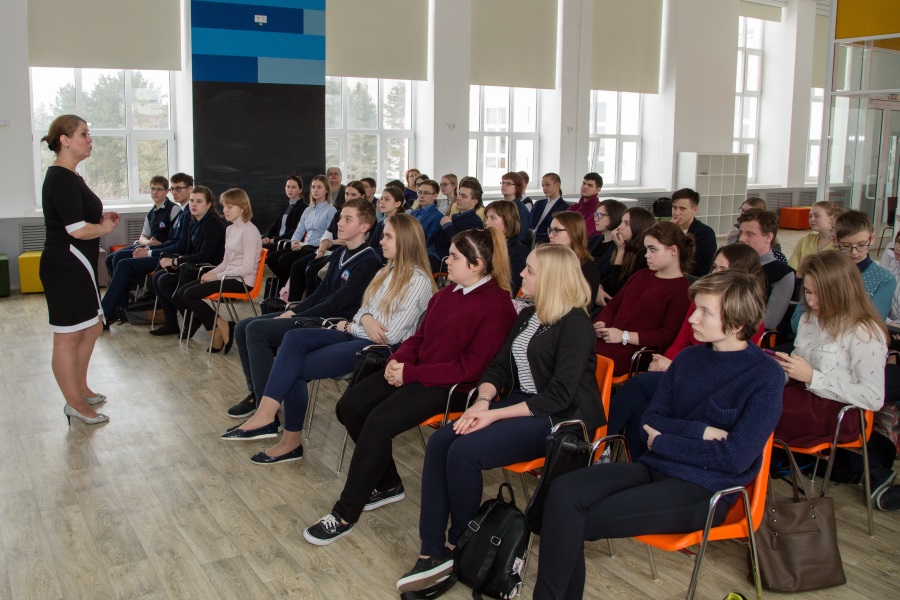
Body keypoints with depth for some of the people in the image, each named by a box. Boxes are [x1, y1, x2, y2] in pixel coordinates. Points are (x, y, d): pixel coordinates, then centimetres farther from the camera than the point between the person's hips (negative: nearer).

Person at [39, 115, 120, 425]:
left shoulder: (67, 176, 13)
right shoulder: (62, 179, -18)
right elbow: (78, 230, -23)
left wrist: (100, 218, 6)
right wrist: (106, 227, -5)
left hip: (75, 267, 11)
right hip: (66, 268, -11)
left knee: (91, 328, 20)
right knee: (68, 337, 1)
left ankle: (80, 389, 34)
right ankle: (75, 404, 12)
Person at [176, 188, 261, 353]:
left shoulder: (249, 231, -12)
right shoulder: (230, 229, 15)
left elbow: (247, 267, -19)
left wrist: (217, 276, -17)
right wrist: (210, 273, -3)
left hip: (242, 281, -9)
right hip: (229, 276, 9)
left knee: (190, 294, -20)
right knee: (180, 293, -4)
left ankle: (221, 328, -5)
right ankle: (218, 327, -2)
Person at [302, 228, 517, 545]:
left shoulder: (497, 306, -14)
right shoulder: (448, 293, 12)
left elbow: (470, 367, -18)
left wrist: (411, 373, -19)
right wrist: (398, 359, -4)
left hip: (450, 386, -9)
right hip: (415, 370, 9)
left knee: (379, 421, -26)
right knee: (350, 406, -7)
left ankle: (346, 514, -11)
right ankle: (388, 485, 11)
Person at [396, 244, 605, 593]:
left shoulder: (575, 325, -13)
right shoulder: (527, 316, 13)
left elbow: (558, 396, -19)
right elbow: (499, 366, 12)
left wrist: (494, 415, -21)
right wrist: (482, 401, -10)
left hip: (558, 418, -8)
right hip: (519, 404, 8)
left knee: (464, 452, -25)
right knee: (440, 443, -15)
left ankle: (460, 547, -1)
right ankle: (432, 553, -15)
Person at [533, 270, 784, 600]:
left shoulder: (766, 375, -8)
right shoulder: (688, 358, 11)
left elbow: (736, 457, -15)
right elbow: (649, 423, 8)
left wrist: (662, 442, -7)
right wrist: (699, 431, -11)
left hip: (703, 489, -6)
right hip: (655, 467, 6)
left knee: (578, 522, -20)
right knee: (564, 492, -20)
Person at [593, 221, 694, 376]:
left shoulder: (682, 290, -3)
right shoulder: (641, 275, 25)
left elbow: (669, 336, -12)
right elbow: (614, 304, 25)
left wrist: (625, 336, -14)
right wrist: (601, 323, 2)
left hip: (632, 353, -8)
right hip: (607, 339, 8)